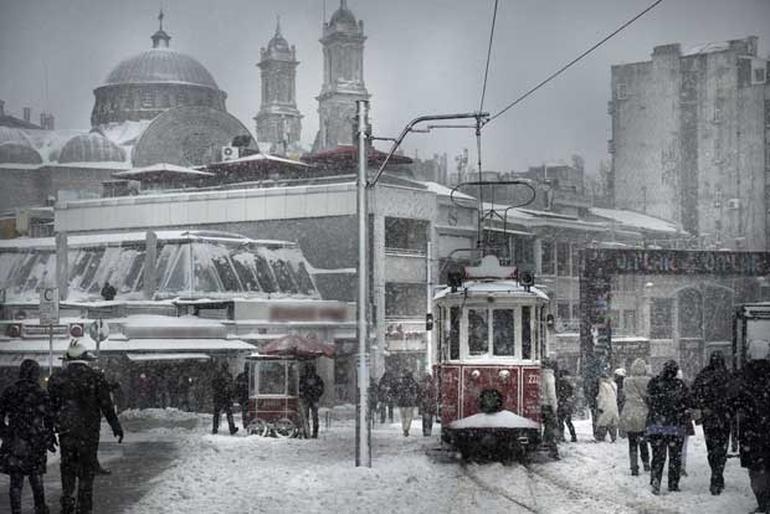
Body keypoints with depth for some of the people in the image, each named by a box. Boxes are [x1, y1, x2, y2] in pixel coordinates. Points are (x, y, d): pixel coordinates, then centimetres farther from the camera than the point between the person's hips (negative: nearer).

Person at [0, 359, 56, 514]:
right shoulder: (40, 394, -7)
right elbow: (48, 419, -6)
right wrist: (50, 439, 5)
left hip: (13, 443, 1)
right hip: (35, 442, -1)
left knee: (16, 481, 6)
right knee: (36, 478, 15)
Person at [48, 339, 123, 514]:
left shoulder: (57, 379, 0)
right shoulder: (96, 378, -6)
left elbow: (51, 408, 5)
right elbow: (107, 406, -4)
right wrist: (116, 427, 5)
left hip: (66, 430, 2)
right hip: (89, 431, -2)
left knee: (67, 467, 16)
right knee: (87, 469, 6)